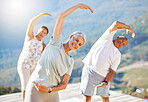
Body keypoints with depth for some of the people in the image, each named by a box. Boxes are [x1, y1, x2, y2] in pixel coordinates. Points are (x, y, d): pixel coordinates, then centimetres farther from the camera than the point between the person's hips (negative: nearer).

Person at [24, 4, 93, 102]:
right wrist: (78, 5, 6)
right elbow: (61, 16, -2)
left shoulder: (70, 61, 10)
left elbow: (64, 85, 4)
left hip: (52, 94, 6)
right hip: (35, 90, -5)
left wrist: (49, 90, -13)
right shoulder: (56, 42, 0)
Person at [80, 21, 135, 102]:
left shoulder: (117, 55, 11)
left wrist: (105, 82, -12)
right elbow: (116, 24, -4)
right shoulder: (107, 38, 7)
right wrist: (129, 28, 10)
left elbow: (112, 71, 4)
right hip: (89, 69, -3)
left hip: (102, 76, 3)